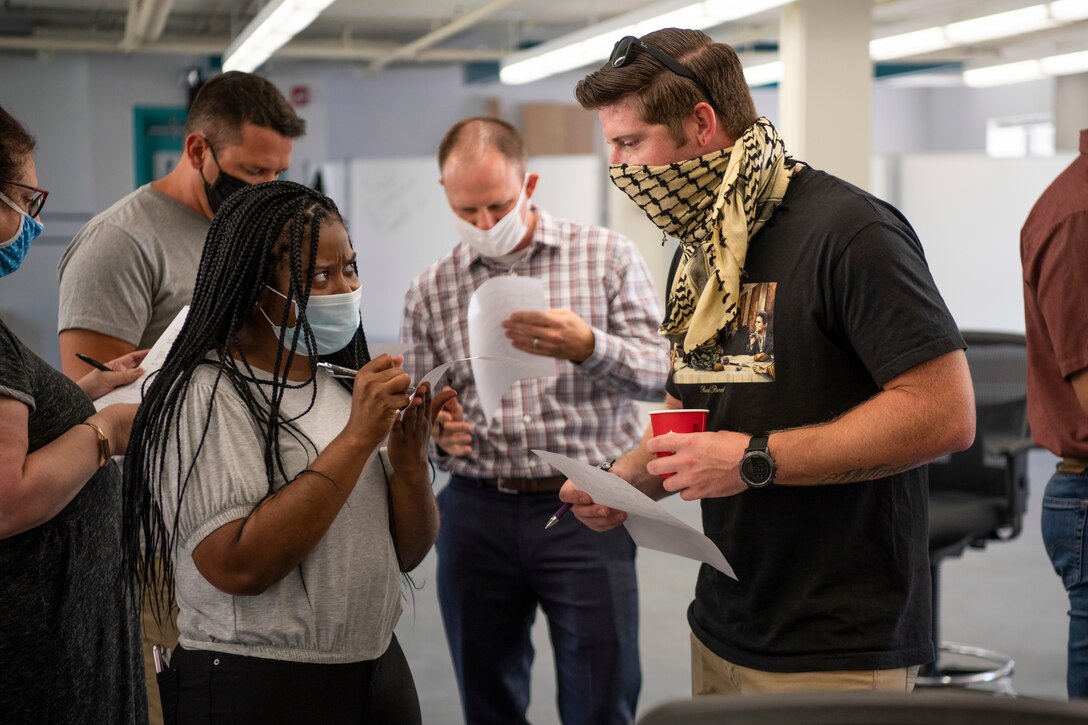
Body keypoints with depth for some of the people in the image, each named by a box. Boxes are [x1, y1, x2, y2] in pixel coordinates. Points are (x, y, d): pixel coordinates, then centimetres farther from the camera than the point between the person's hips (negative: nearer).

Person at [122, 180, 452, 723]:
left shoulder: (346, 386, 7)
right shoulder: (205, 395, -13)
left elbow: (408, 552, 7)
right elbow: (236, 566, -24)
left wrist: (409, 459, -12)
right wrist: (357, 437, -24)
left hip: (380, 673, 7)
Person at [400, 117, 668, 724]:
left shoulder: (607, 256, 2)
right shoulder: (430, 291, 8)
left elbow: (659, 371, -4)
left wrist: (587, 346, -24)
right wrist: (438, 434, -15)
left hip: (585, 508, -2)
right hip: (476, 511, 3)